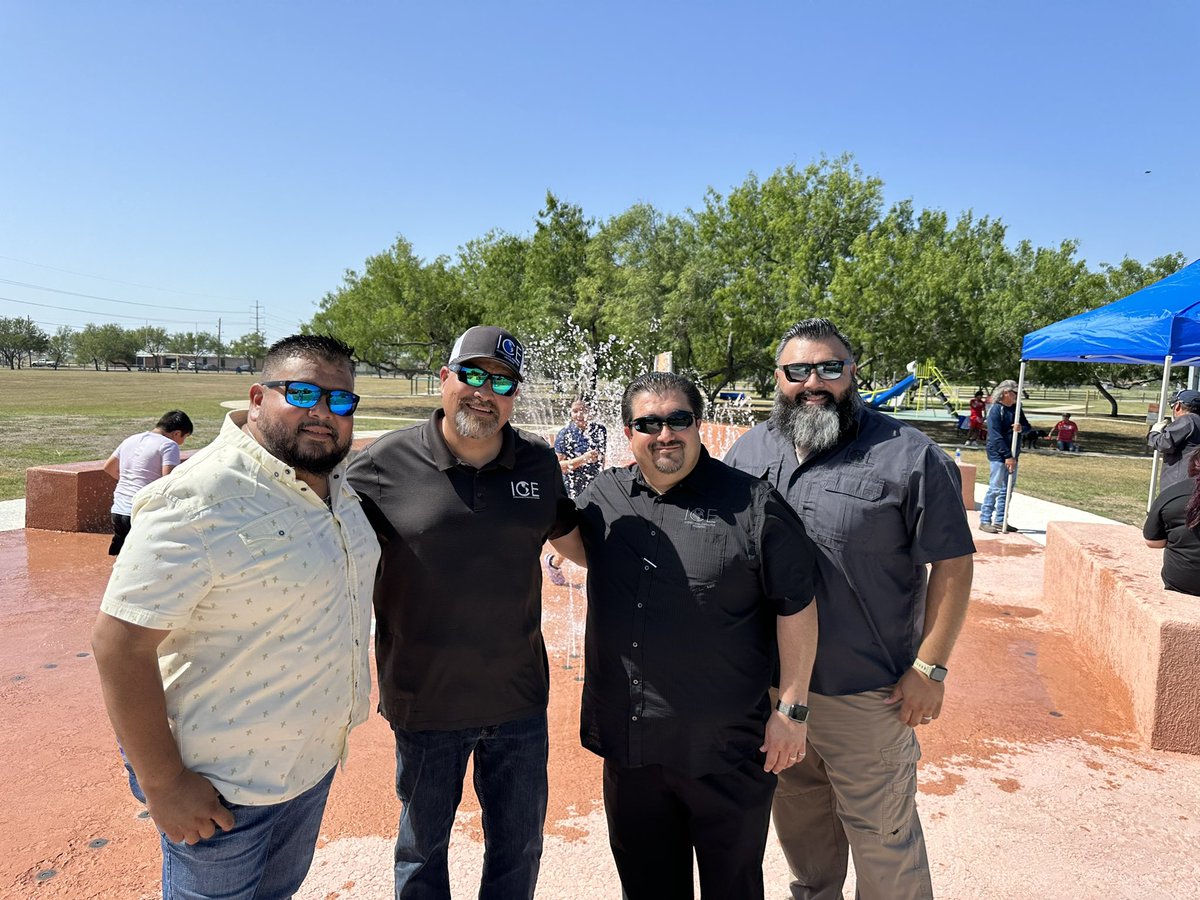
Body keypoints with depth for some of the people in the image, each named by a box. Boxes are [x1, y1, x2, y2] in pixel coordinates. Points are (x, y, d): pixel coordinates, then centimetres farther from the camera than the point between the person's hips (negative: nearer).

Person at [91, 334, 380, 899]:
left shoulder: (334, 481, 0)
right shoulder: (197, 502, -26)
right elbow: (120, 642, -25)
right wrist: (162, 783, -21)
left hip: (315, 757, 7)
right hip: (227, 779, -7)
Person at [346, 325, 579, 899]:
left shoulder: (540, 464, -1)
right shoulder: (385, 463, -11)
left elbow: (567, 534, 15)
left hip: (520, 700, 3)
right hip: (424, 701, -2)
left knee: (519, 849, 21)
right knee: (423, 850, 20)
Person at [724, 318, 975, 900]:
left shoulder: (907, 457, -11)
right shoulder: (748, 451, 3)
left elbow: (952, 562, -9)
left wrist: (929, 668, -11)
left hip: (869, 694, -4)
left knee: (883, 836, 10)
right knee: (798, 818, 24)